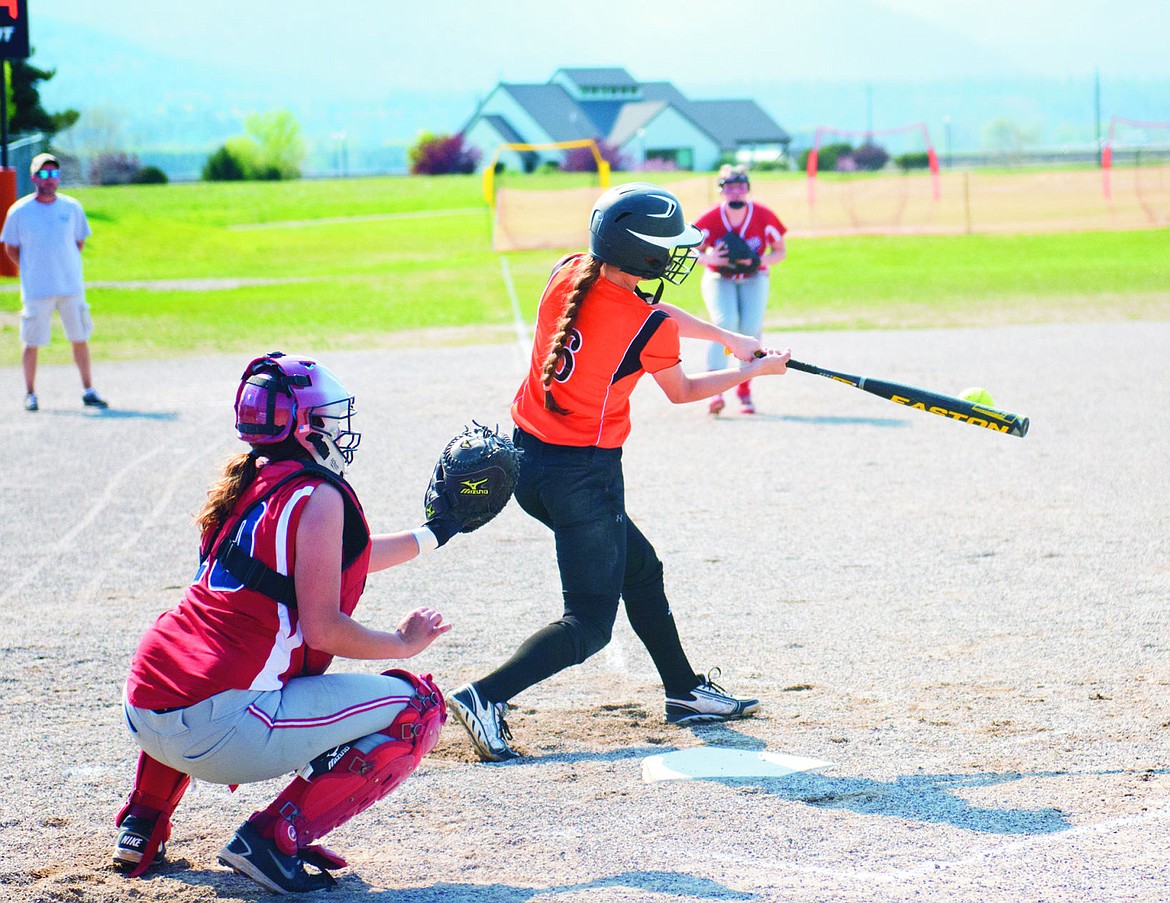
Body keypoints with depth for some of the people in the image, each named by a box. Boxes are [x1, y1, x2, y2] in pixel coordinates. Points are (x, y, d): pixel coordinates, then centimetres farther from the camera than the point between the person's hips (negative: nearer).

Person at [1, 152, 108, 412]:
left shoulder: (72, 208, 5)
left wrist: (67, 268, 9)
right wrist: (32, 271, 1)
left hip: (71, 286, 3)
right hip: (36, 290, -2)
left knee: (80, 338, 6)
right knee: (31, 341, 0)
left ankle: (88, 391, 14)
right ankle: (30, 393, 12)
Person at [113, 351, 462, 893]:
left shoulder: (246, 485, 19)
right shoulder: (316, 494, -6)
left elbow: (332, 560, 36)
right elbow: (323, 629, -13)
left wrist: (432, 534, 45)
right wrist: (404, 642, 4)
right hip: (218, 730, -8)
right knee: (417, 707, 0)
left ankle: (142, 827, 31)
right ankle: (275, 838, -10)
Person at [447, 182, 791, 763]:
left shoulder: (567, 275, -1)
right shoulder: (650, 327, -19)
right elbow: (681, 392, 2)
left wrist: (728, 339, 22)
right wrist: (753, 371, 16)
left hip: (525, 456, 8)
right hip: (583, 475, -8)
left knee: (639, 568, 23)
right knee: (590, 623, 0)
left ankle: (685, 692, 34)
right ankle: (486, 696, -15)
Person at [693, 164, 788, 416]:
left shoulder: (763, 216, -12)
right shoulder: (710, 219, -14)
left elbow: (780, 251, -1)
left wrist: (761, 261, -22)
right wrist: (710, 259, -24)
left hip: (754, 279, 1)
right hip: (719, 279, -1)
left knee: (751, 326, -21)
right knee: (725, 321, -27)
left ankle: (745, 391, -2)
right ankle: (714, 390, -26)